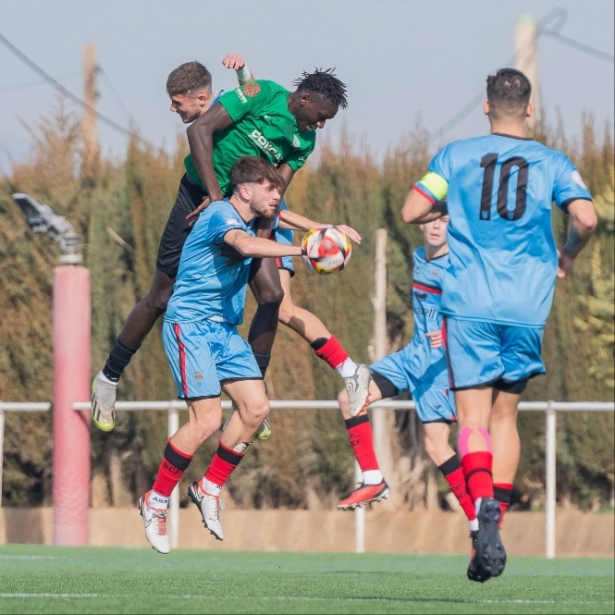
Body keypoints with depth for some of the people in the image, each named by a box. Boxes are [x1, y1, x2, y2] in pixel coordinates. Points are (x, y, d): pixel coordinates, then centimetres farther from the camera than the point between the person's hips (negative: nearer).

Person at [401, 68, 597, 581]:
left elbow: (411, 212, 0)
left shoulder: (456, 156, 5)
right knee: (505, 416, 14)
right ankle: (492, 529, 8)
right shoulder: (552, 162, 5)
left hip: (469, 304, -1)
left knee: (474, 416, -5)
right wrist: (568, 256, 12)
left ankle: (484, 506, -32)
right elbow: (586, 218, -8)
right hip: (527, 307, 1)